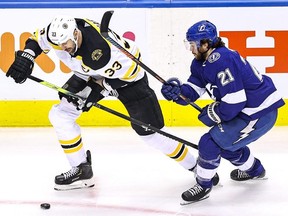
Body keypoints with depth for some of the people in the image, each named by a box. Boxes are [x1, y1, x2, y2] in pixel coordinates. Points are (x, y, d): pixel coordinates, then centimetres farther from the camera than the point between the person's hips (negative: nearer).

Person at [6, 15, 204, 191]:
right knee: (60, 114, -3)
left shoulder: (100, 49, -41)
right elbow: (37, 39, 0)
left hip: (128, 74, -7)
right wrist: (26, 57, -19)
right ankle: (82, 170, 7)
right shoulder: (60, 32, -23)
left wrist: (95, 89, -25)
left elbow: (130, 69, -27)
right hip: (92, 75, 7)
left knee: (150, 130, -9)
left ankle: (196, 166, 6)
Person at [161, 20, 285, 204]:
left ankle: (203, 185, 6)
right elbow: (194, 89, 7)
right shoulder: (202, 61, 5)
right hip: (247, 110, 11)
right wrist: (177, 91, -14)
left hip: (260, 114, -11)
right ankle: (254, 169, 46)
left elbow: (234, 101, -28)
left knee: (211, 142, -11)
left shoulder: (221, 61, -26)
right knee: (224, 139, 26)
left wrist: (212, 114, -14)